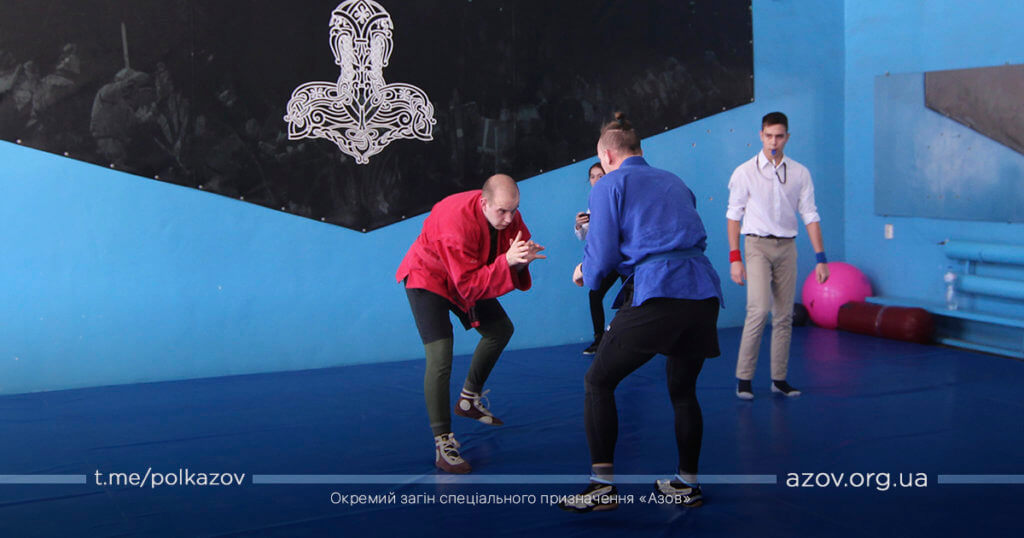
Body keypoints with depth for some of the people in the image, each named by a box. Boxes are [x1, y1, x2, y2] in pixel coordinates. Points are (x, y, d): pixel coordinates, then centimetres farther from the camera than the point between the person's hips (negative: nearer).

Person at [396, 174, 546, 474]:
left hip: (468, 279, 8)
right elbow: (469, 286, -37)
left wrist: (524, 256, -32)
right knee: (440, 358, -22)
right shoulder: (458, 221, -38)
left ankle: (469, 400, 38)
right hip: (428, 277, -8)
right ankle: (443, 445, -14)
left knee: (501, 330, 18)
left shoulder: (507, 213, -15)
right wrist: (506, 261, -47)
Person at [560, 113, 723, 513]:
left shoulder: (609, 185, 6)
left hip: (657, 295, -6)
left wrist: (586, 275, 23)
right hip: (704, 292, 7)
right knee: (683, 390, 22)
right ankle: (687, 485, 30)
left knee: (598, 382, 8)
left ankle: (603, 487, 5)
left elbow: (602, 256, 0)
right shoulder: (674, 182, 25)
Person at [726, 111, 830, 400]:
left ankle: (779, 378, 14)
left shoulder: (800, 173, 6)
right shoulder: (745, 172, -1)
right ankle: (743, 377, -7)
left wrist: (821, 258, 2)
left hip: (787, 246, 3)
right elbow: (734, 215, 1)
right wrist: (734, 257, -5)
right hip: (757, 245, -3)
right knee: (759, 309, -16)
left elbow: (810, 215, 7)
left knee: (784, 315, 5)